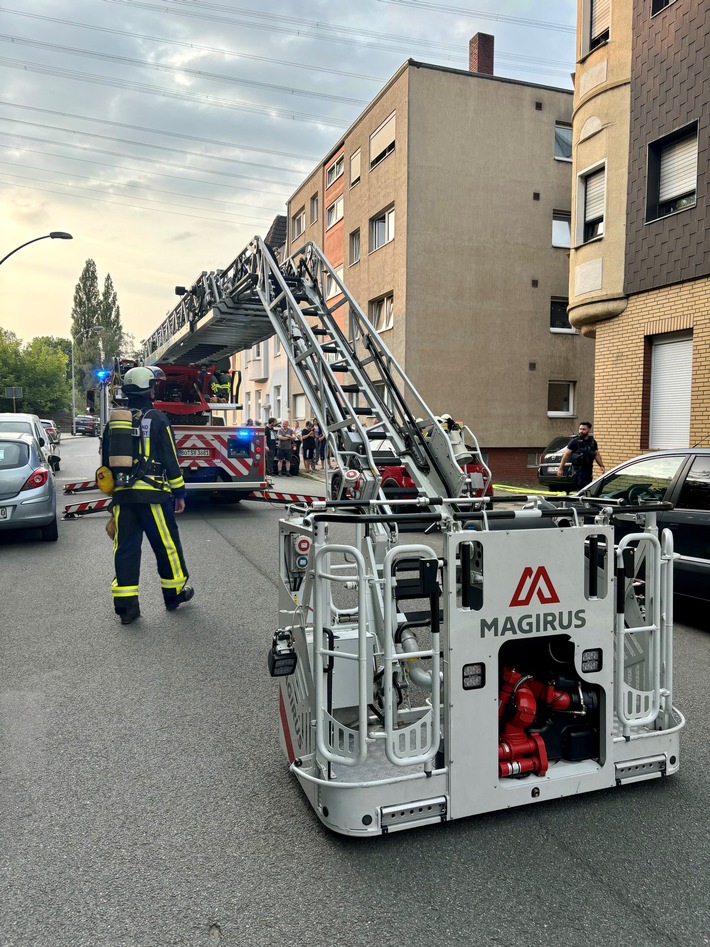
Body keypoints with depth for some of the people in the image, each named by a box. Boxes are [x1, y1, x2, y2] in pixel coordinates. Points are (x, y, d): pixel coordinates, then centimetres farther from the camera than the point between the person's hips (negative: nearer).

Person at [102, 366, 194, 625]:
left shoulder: (114, 421, 12)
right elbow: (170, 459, -6)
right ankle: (174, 592, 22)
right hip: (152, 494, -5)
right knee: (166, 544, 9)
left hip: (122, 495, 5)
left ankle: (125, 605, 7)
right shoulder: (156, 419, -5)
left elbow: (106, 460, 16)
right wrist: (179, 493, 2)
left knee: (125, 548, 6)